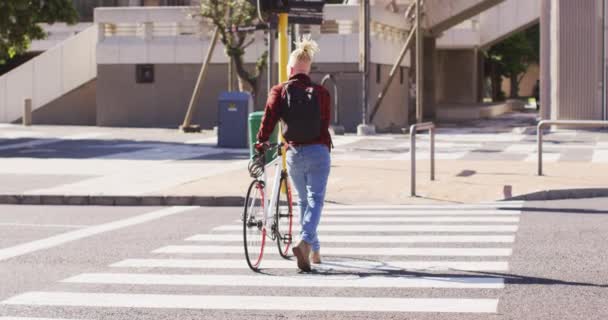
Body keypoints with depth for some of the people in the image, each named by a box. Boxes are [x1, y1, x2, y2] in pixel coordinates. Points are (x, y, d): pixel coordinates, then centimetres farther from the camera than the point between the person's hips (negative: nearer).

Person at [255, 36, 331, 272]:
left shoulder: (279, 91, 0)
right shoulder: (321, 93, 1)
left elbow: (269, 118, -9)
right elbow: (325, 124, 2)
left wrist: (261, 143, -3)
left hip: (294, 154, 2)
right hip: (318, 152, -2)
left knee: (303, 201, 18)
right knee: (315, 200, -3)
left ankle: (314, 250, 25)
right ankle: (305, 242, -27)